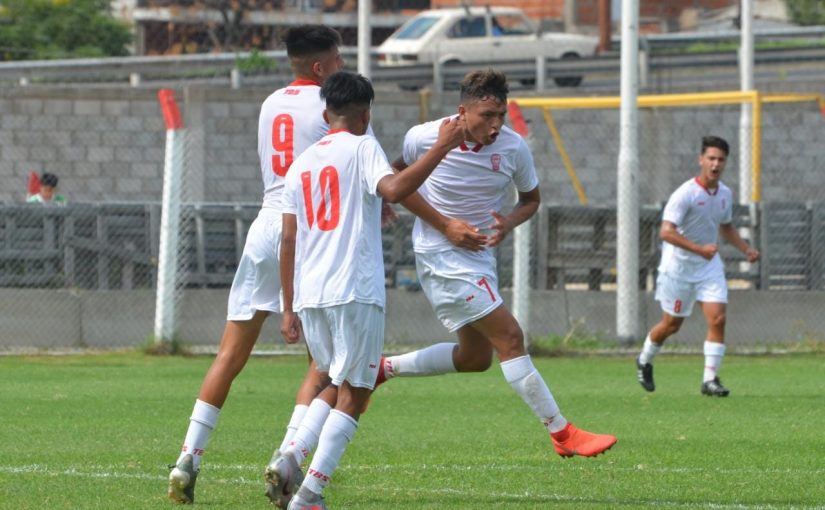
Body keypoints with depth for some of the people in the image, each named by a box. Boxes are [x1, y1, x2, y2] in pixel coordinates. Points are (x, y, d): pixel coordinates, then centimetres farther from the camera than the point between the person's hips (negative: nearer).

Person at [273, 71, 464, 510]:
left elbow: (289, 239, 14)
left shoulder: (302, 162, 16)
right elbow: (394, 189, -23)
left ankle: (291, 457, 0)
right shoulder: (361, 148, -1)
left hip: (308, 293, 6)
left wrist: (289, 308, 18)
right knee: (353, 394, 0)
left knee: (337, 386, 21)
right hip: (355, 292, -6)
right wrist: (440, 149, -17)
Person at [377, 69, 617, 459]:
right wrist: (445, 226, -14)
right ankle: (562, 434, -11)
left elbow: (531, 198, 7)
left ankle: (384, 368, 29)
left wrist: (509, 223, -16)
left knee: (475, 358, 14)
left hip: (480, 254, 7)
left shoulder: (513, 148, -8)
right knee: (510, 338, -14)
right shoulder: (424, 138, -18)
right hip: (441, 254, -7)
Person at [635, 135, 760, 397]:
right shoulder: (685, 193, -19)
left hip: (709, 264, 5)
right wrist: (700, 249, -32)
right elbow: (666, 231, -26)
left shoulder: (725, 194, 3)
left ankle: (710, 379, -7)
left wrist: (746, 249, 9)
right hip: (679, 265, -5)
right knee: (672, 324, 7)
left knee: (718, 319, -11)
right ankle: (645, 361, 35)